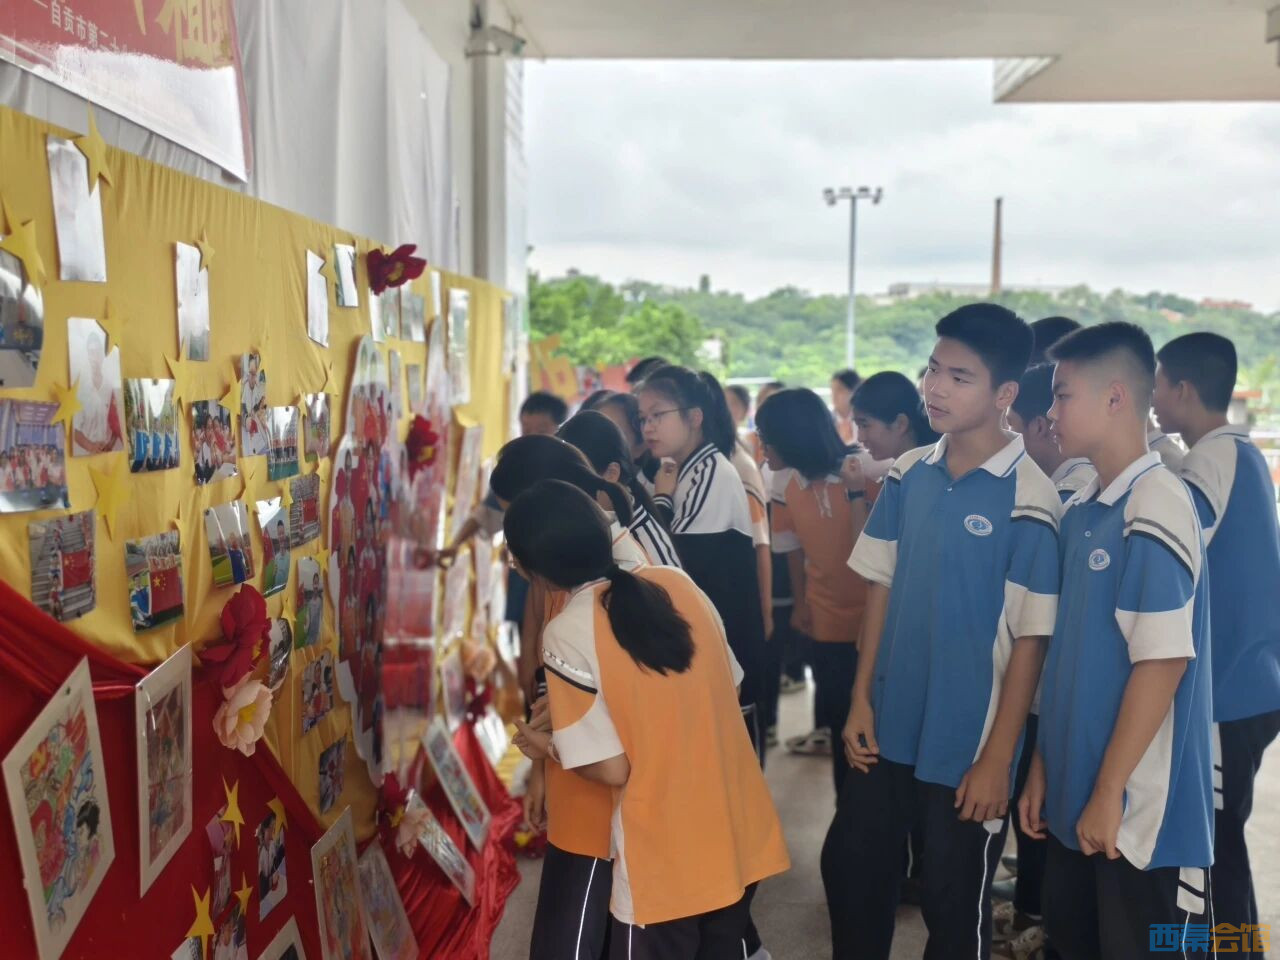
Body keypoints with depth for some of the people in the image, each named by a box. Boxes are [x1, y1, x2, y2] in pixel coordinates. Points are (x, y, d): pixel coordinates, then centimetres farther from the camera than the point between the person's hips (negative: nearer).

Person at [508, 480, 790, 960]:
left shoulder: (566, 634, -17)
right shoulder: (679, 583, -2)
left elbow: (611, 768, -15)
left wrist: (547, 745, 3)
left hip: (665, 865, -5)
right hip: (741, 839, 5)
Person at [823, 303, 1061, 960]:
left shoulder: (1029, 500, -16)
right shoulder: (908, 475, 0)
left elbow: (1031, 638, -14)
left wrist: (997, 758, -13)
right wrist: (861, 701, 4)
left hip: (967, 744, -5)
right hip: (891, 728, 5)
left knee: (954, 905, 13)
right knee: (850, 869, 17)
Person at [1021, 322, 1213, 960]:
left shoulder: (1156, 508, -16)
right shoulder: (1080, 512, 7)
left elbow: (1162, 662, -20)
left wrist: (1109, 794, -17)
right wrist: (1042, 768, 12)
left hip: (1142, 812, -8)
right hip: (1073, 799, 8)